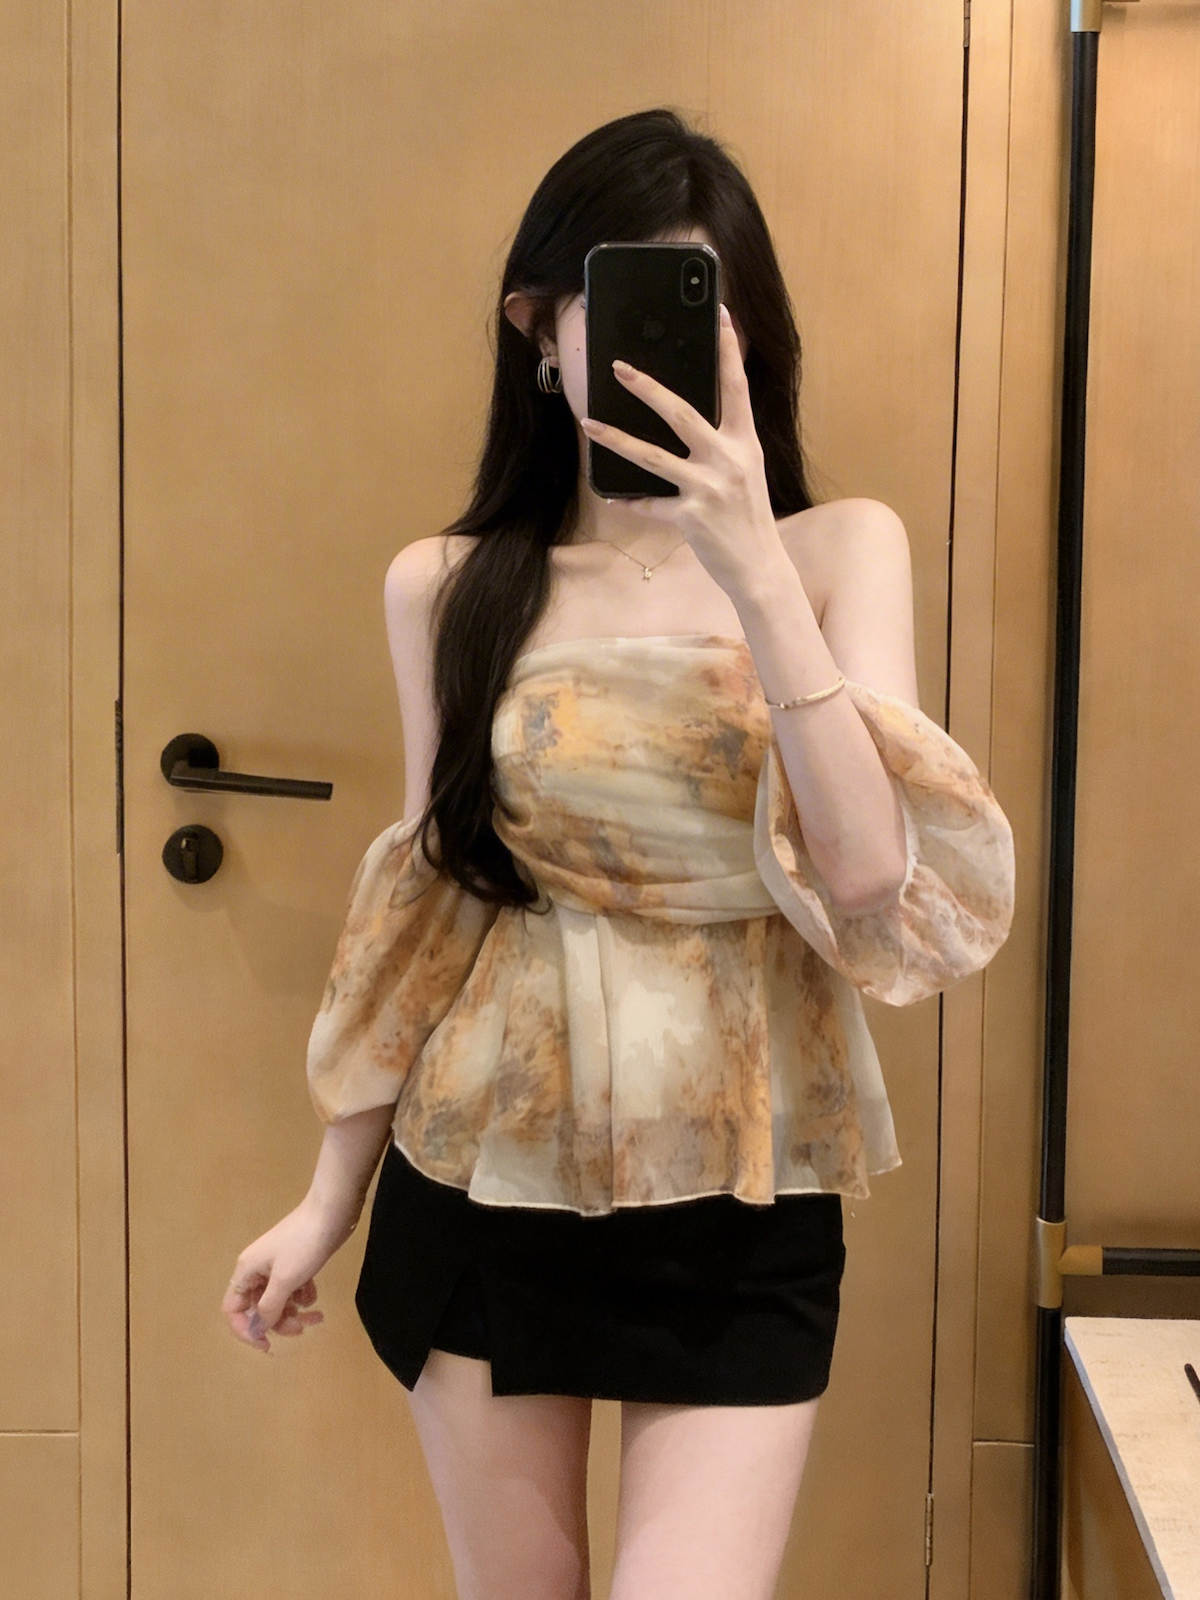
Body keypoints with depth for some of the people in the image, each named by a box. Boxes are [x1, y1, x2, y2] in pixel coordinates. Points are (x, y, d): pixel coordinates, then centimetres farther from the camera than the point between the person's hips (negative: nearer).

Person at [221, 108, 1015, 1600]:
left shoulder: (840, 549, -5)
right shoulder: (445, 585, -1)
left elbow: (893, 902, -16)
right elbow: (425, 901, 8)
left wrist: (755, 573, -24)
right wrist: (330, 1197, 13)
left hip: (735, 1216, -1)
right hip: (483, 1192, 2)